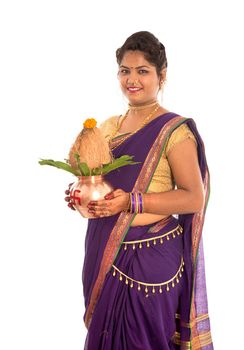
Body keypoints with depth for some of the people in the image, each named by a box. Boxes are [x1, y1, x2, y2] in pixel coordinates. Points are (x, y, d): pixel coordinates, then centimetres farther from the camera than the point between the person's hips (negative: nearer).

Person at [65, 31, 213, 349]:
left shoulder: (174, 131, -11)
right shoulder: (109, 126, 10)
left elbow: (194, 197, -14)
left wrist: (131, 202, -22)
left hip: (149, 255, -6)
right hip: (105, 252, 6)